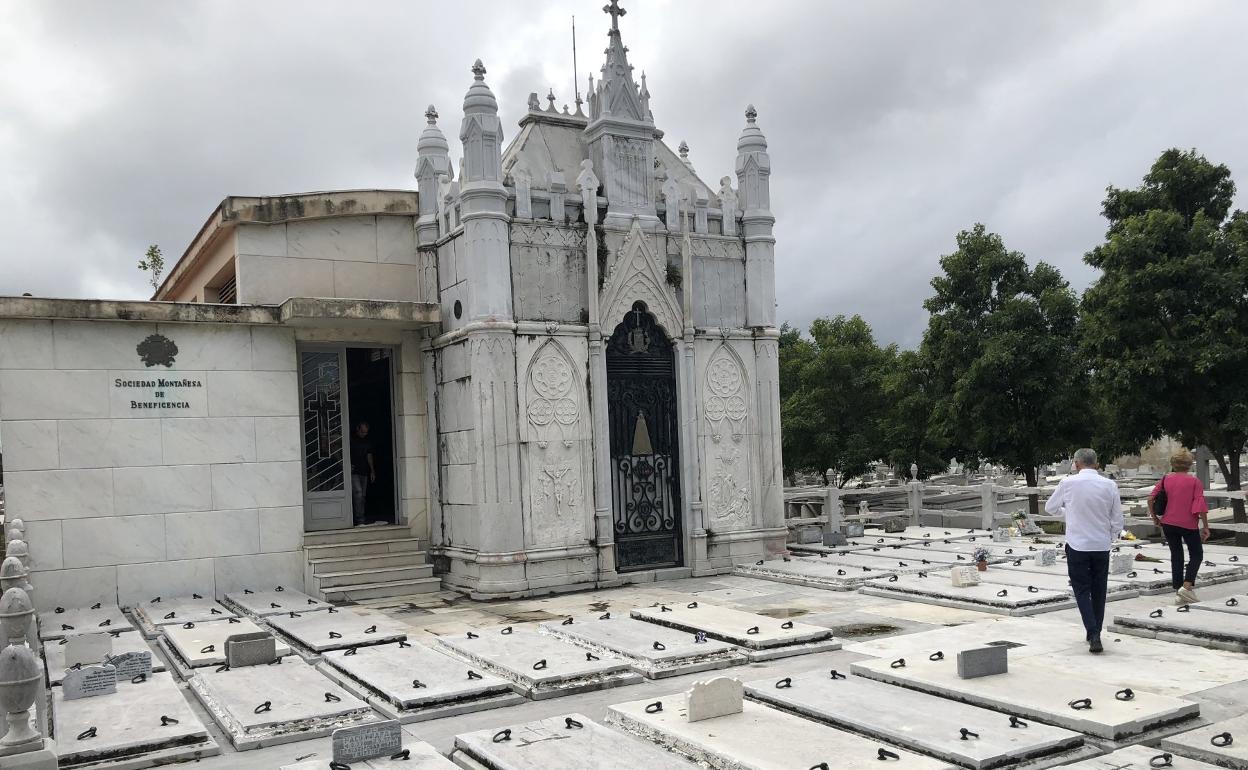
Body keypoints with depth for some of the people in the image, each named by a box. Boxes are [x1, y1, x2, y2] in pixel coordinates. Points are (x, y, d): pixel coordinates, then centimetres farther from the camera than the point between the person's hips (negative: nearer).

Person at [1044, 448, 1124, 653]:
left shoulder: (1068, 483, -8)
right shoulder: (1110, 485, -3)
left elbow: (1050, 508, 8)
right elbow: (1117, 521, 2)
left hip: (1077, 545, -2)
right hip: (1102, 546, 3)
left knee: (1082, 591, 3)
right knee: (1099, 591, 16)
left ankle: (1093, 635, -10)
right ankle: (1095, 633, 27)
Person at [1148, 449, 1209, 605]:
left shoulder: (1166, 479, 2)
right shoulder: (1194, 481, -8)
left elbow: (1151, 498, -2)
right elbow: (1201, 506, -12)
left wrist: (1154, 517, 10)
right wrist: (1205, 526, -5)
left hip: (1168, 523, 4)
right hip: (1188, 524, -3)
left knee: (1176, 555, 12)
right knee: (1196, 555, 12)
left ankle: (1178, 593, 13)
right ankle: (1187, 586, -5)